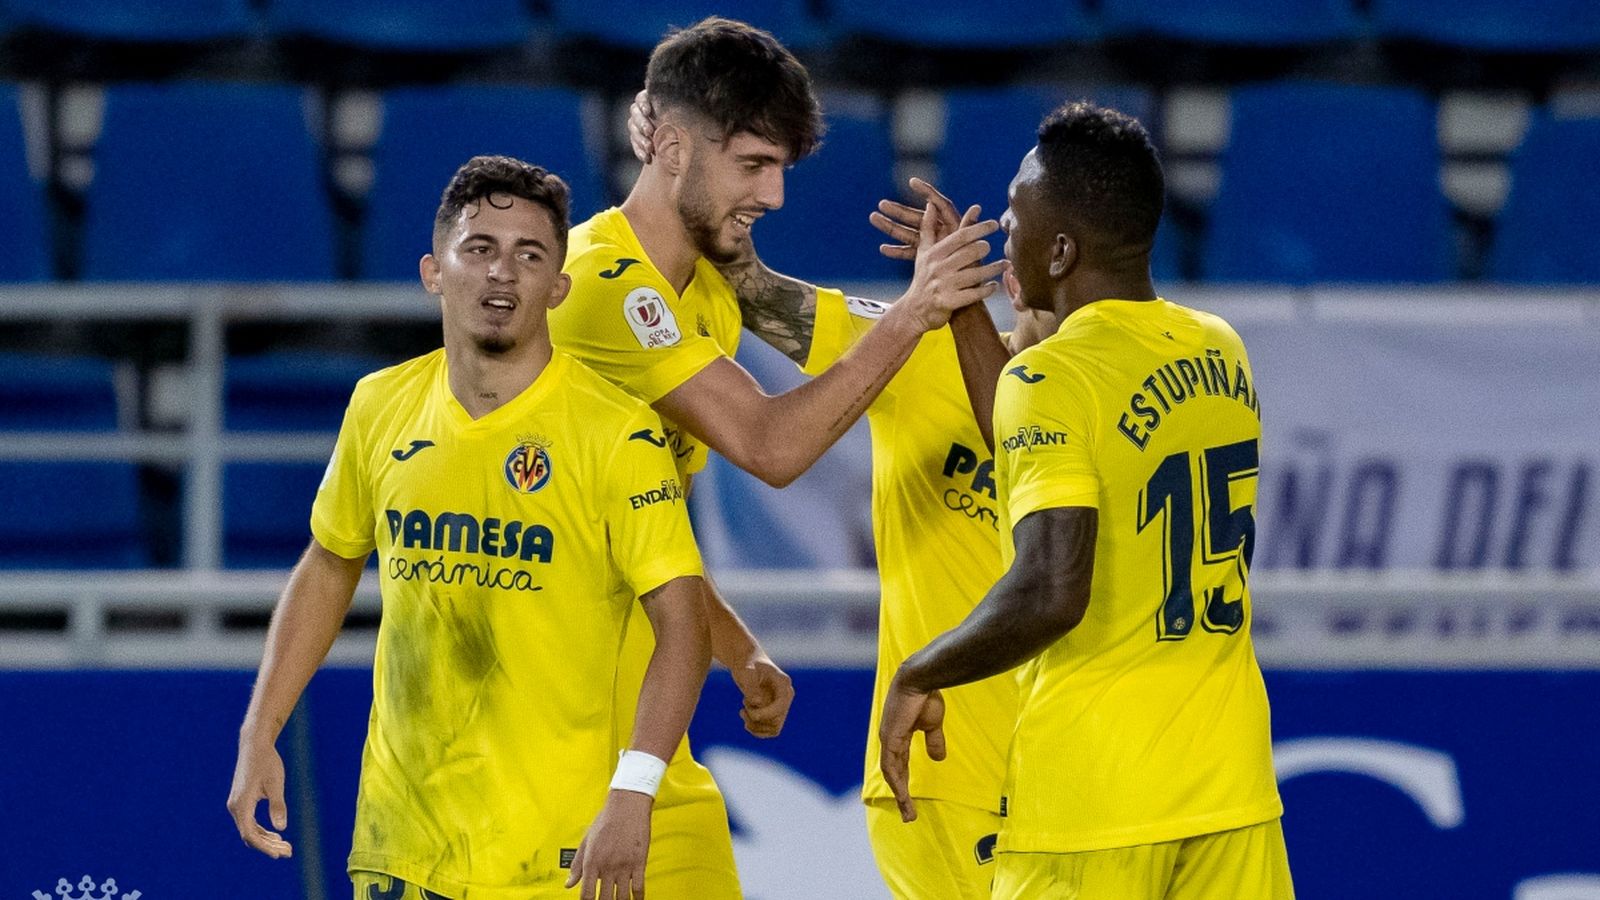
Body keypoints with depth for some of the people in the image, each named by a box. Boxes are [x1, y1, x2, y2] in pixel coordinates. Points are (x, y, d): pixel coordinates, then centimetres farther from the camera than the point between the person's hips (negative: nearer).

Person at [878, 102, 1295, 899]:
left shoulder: (1053, 381, -14)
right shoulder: (1220, 354, 9)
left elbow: (1048, 594, -24)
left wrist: (920, 675, -9)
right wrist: (964, 309, 24)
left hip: (1092, 803, -7)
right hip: (1232, 788, 7)